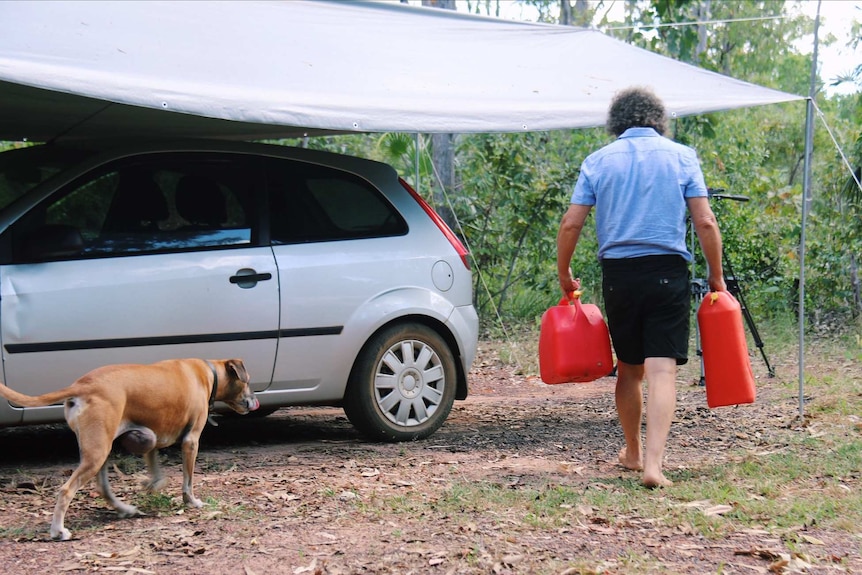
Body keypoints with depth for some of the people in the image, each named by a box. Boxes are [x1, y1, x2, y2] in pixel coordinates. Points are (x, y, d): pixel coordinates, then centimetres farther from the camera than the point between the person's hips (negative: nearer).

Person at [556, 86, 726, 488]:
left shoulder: (598, 161, 7)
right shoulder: (681, 156, 4)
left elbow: (571, 224, 2)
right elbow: (705, 222, -2)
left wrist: (564, 275, 14)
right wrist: (716, 276, 8)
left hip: (618, 274, 2)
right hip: (668, 273, -2)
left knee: (629, 368, 17)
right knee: (662, 369, -7)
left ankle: (632, 453, 32)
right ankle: (652, 464, -19)